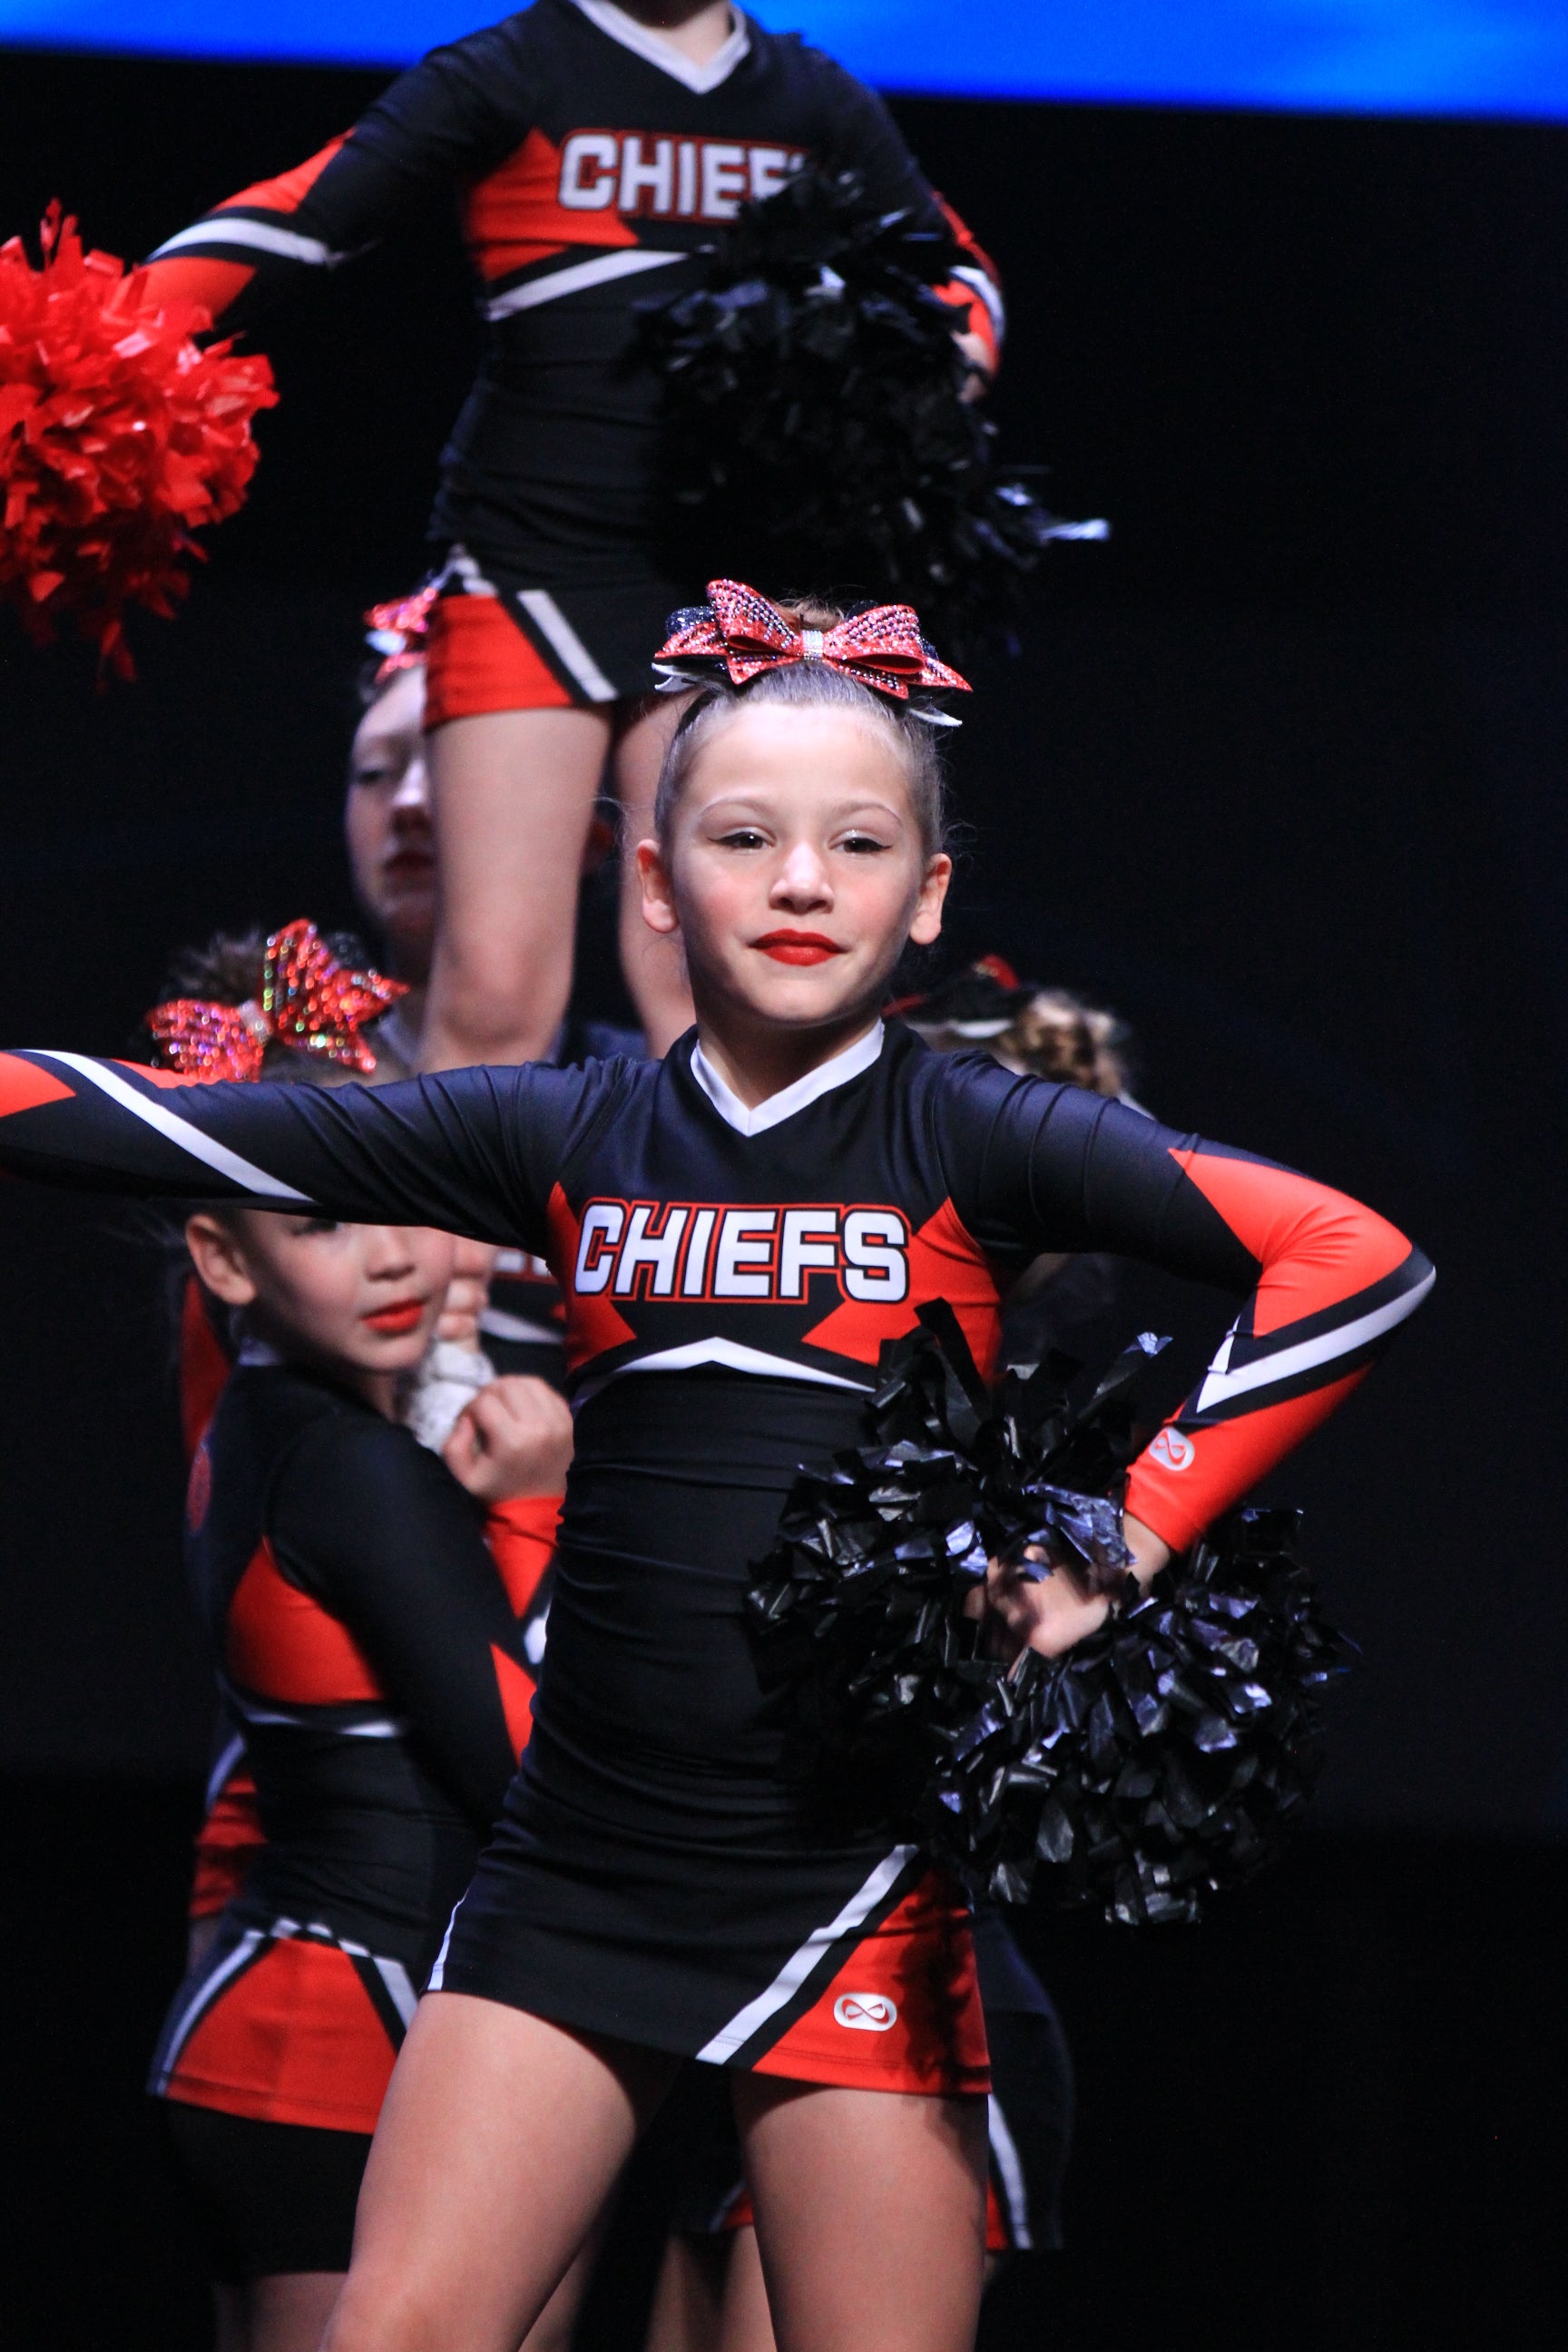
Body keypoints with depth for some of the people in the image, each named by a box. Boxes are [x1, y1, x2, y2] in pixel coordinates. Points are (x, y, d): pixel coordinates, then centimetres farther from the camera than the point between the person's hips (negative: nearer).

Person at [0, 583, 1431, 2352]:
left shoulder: (972, 1140, -3)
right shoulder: (571, 1139, 7)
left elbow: (1357, 1260, -12)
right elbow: (167, 1131, 6)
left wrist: (1127, 1545, -13)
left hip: (856, 1867, -3)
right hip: (578, 1859, 3)